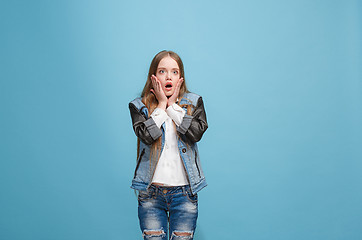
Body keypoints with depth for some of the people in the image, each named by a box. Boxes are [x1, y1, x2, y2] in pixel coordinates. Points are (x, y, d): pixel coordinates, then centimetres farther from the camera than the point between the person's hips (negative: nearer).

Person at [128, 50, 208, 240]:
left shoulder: (194, 102, 6)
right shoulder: (139, 106, 2)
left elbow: (196, 133, -12)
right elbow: (146, 135, -16)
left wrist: (173, 105, -8)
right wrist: (161, 105, -9)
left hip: (184, 191, 1)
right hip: (151, 192, 0)